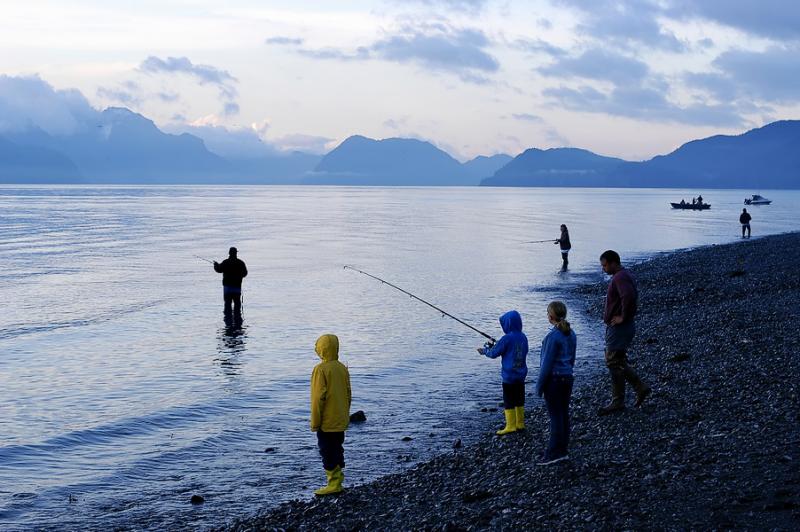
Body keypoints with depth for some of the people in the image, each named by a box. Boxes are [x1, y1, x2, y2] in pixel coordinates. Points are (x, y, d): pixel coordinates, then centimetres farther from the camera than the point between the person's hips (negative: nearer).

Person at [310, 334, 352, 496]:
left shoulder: (321, 369, -17)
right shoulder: (342, 368, 5)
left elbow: (318, 398, -17)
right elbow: (348, 395, 11)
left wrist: (315, 422, -11)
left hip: (327, 422, -7)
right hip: (341, 421, 7)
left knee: (327, 452, 0)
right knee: (337, 449, 15)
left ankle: (333, 484, 0)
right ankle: (338, 482, 19)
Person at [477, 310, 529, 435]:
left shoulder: (507, 338, -17)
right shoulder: (523, 337, 4)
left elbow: (494, 353, -12)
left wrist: (485, 350, 10)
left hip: (509, 375, -7)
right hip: (521, 375, 7)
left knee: (508, 401, -1)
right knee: (519, 400, 14)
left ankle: (510, 426, -1)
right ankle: (520, 424, 20)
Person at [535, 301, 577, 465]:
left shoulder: (553, 336, -19)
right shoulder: (571, 333, 7)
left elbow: (547, 362, -17)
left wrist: (540, 385, -11)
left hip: (554, 379, -8)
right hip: (567, 377, 8)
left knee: (555, 416, -3)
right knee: (564, 414, 12)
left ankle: (554, 453, 1)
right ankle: (562, 451, 18)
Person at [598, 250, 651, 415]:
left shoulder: (620, 278, -19)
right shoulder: (623, 276, 15)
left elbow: (628, 296, -37)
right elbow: (632, 295, 31)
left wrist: (623, 317, -26)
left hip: (619, 328, -11)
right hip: (616, 327, 11)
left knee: (614, 363, -5)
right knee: (618, 362, 15)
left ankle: (617, 402, 1)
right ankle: (641, 388, 18)